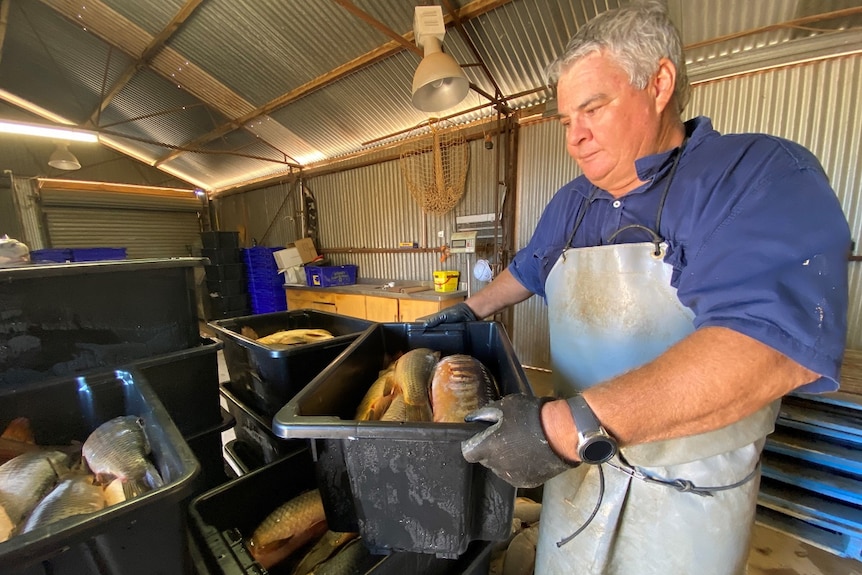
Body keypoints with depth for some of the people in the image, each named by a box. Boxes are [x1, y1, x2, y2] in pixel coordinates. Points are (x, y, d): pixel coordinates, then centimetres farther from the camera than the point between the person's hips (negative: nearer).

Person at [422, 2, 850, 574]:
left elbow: (776, 340, -31)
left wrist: (573, 425, -38)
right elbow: (528, 269, 20)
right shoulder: (570, 203, 4)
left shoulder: (763, 176, -16)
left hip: (690, 491, -4)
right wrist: (470, 309, 21)